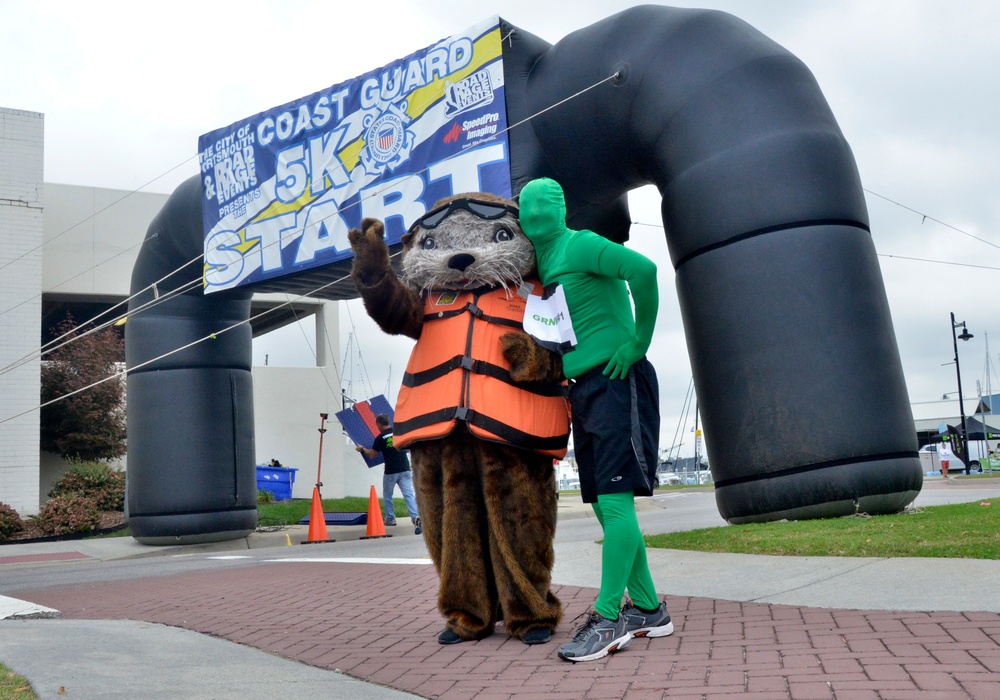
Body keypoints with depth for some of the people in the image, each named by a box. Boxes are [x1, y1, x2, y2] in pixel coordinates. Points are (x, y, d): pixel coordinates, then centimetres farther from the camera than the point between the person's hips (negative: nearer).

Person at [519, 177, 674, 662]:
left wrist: (638, 341, -18)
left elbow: (642, 269, -24)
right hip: (582, 390, 9)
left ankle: (608, 618, -7)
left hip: (615, 382, -9)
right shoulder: (543, 263, 17)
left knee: (615, 499, -11)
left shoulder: (579, 245, -8)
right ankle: (647, 611, 18)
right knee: (606, 508, 9)